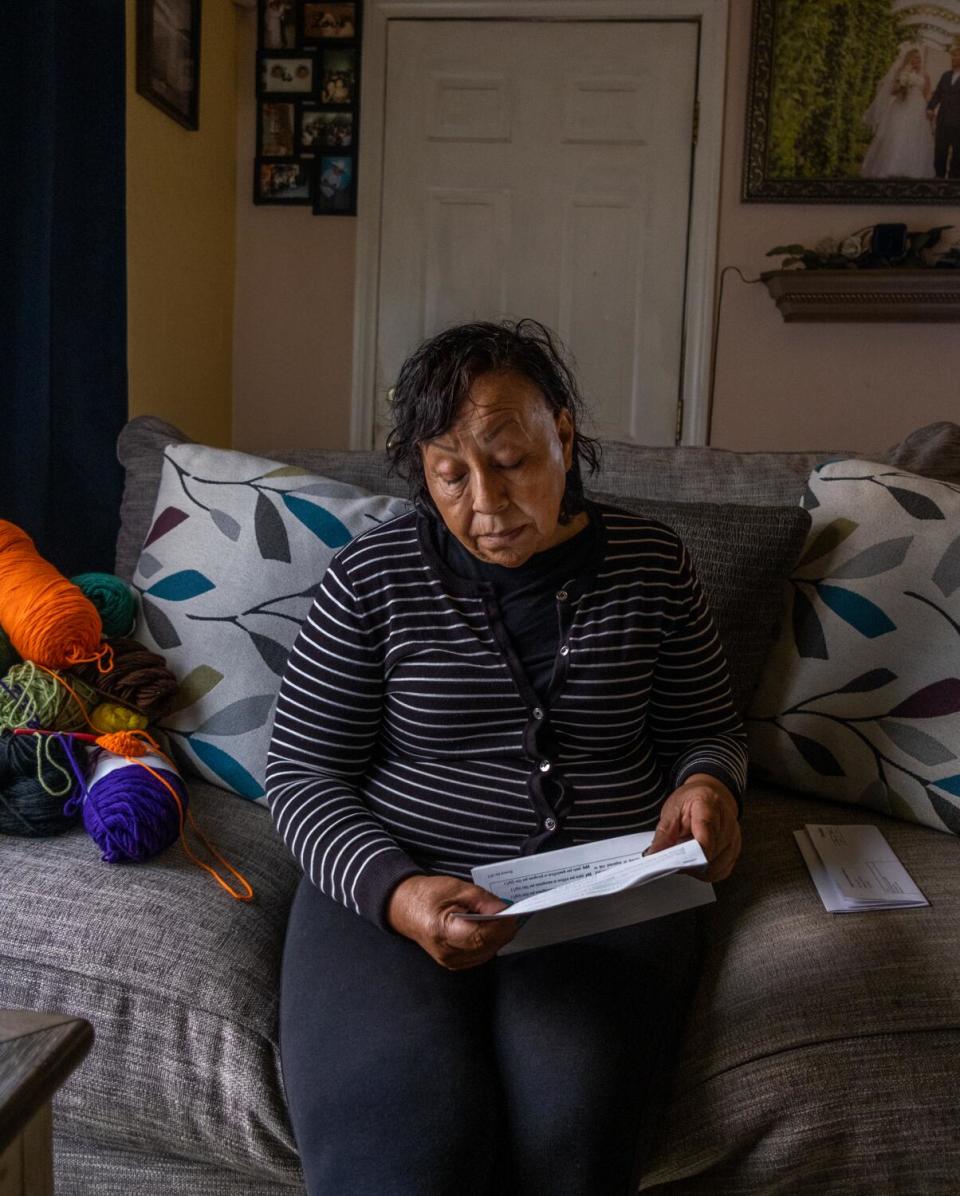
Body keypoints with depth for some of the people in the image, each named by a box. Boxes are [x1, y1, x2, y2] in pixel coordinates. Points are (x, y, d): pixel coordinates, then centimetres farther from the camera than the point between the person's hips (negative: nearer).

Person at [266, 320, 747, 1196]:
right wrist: (393, 891, -18)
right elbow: (303, 771, 1)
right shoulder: (374, 577, 0)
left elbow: (710, 729, 16)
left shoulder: (650, 564, 5)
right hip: (392, 887, -1)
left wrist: (707, 783, -10)